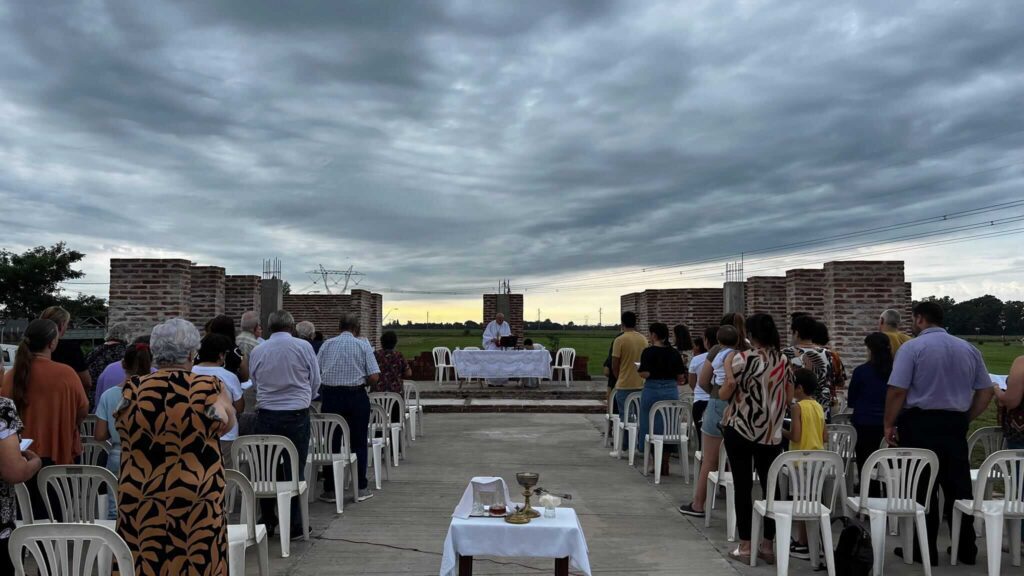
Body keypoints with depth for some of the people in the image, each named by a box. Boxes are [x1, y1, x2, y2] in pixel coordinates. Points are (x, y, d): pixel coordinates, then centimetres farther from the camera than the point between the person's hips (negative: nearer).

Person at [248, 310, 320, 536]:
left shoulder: (256, 351, 1)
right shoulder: (303, 347, -5)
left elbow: (254, 383, 14)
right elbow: (315, 381, 4)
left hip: (266, 415, 2)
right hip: (297, 415, -2)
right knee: (295, 470, 3)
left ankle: (267, 521, 21)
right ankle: (295, 526, 8)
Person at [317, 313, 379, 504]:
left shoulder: (327, 345, 3)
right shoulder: (363, 346, -2)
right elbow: (374, 377, -9)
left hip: (331, 396, 1)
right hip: (356, 396, -1)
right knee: (358, 443, 9)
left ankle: (329, 490, 14)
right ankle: (361, 489, 13)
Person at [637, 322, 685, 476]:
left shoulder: (648, 351, -10)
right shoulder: (674, 352, 3)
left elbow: (645, 374, -17)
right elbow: (681, 376, 3)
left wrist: (638, 370, 3)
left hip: (652, 390, -4)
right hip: (671, 391, 4)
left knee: (652, 426, 7)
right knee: (669, 426, 11)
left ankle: (655, 462, 9)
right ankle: (665, 464, 14)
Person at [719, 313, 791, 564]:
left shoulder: (742, 358, -12)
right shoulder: (785, 361, 3)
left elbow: (724, 394, -8)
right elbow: (789, 398, 10)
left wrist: (728, 367, 7)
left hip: (740, 430, -4)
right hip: (772, 433, 4)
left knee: (743, 487, 3)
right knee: (770, 486, 10)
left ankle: (745, 546, 7)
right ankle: (768, 544, 16)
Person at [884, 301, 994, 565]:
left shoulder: (911, 348, -9)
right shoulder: (969, 349, 9)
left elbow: (897, 391, -16)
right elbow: (986, 391, 11)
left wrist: (889, 424, -7)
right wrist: (966, 418, 16)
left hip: (920, 424, -5)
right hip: (955, 425, 5)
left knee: (922, 489, 2)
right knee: (959, 487, 13)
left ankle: (925, 550, 8)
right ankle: (966, 549, 21)